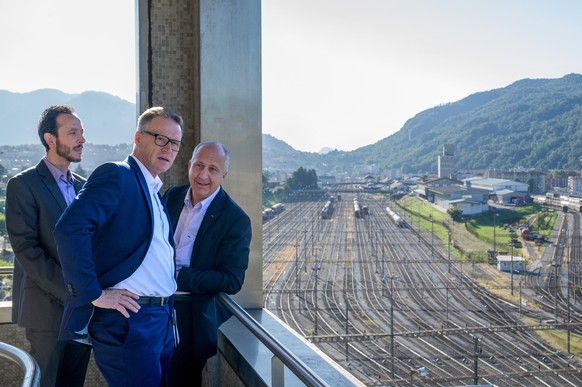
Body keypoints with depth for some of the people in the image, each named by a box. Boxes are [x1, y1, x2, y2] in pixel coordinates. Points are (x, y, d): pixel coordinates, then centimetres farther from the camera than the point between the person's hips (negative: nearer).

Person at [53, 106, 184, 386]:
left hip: (162, 319, 9)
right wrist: (94, 294, -21)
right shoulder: (116, 175, -10)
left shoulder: (154, 192, 18)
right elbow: (69, 228, -24)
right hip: (127, 320, -9)